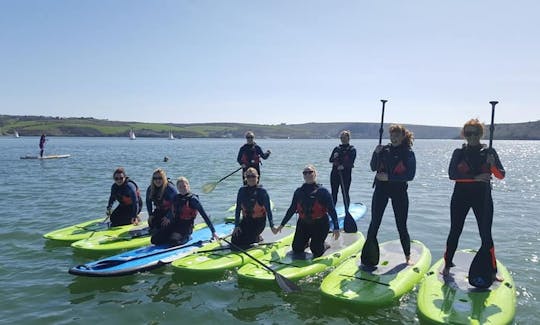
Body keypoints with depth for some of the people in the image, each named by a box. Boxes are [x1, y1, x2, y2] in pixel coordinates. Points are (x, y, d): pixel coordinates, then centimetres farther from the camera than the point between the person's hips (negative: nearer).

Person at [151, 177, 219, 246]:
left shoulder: (193, 199, -10)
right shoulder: (176, 198, 8)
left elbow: (204, 215, -12)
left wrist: (213, 232, -15)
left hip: (185, 228, -6)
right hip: (173, 225, 6)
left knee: (173, 242, -31)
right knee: (154, 239, -9)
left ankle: (186, 238, 1)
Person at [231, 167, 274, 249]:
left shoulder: (262, 191, -11)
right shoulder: (242, 190, -1)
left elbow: (268, 210, -9)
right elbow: (238, 209, 2)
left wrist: (272, 226, -12)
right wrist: (236, 225, -4)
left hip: (258, 221, -5)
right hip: (246, 220, 5)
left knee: (242, 243, -16)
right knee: (234, 241, -6)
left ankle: (257, 238, 14)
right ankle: (252, 236, 20)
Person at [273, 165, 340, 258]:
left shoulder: (322, 191, -8)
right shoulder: (299, 191, 3)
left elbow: (331, 210, -9)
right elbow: (292, 209, 11)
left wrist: (336, 228, -17)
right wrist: (282, 225, 12)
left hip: (320, 224, -4)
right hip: (303, 224, 4)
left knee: (316, 251, -5)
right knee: (296, 249, 3)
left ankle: (324, 245, 29)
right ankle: (307, 243, 35)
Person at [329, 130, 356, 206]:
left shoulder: (352, 149, 1)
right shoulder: (337, 148, 13)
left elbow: (351, 162, -12)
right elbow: (330, 160, 6)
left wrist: (343, 166, -28)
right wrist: (334, 157, -15)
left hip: (346, 174, -4)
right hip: (335, 173, 4)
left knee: (345, 193, -2)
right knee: (334, 193, 7)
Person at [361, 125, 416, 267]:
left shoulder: (409, 153, -4)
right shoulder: (384, 149, 5)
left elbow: (410, 175, -11)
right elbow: (373, 168, 3)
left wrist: (389, 177, -19)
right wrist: (376, 153, -13)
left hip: (399, 191, -2)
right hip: (381, 189, 2)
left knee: (401, 226, 5)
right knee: (374, 223, 0)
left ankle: (408, 256, 26)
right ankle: (368, 257, 7)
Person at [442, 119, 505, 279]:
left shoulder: (489, 152, 3)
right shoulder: (459, 152, 2)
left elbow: (501, 175, -4)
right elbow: (452, 174, -12)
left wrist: (492, 165, -25)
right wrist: (475, 177, -24)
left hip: (482, 197, 0)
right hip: (460, 196, 0)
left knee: (486, 234, 0)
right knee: (455, 231, 6)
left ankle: (493, 271, 12)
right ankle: (447, 265, 18)